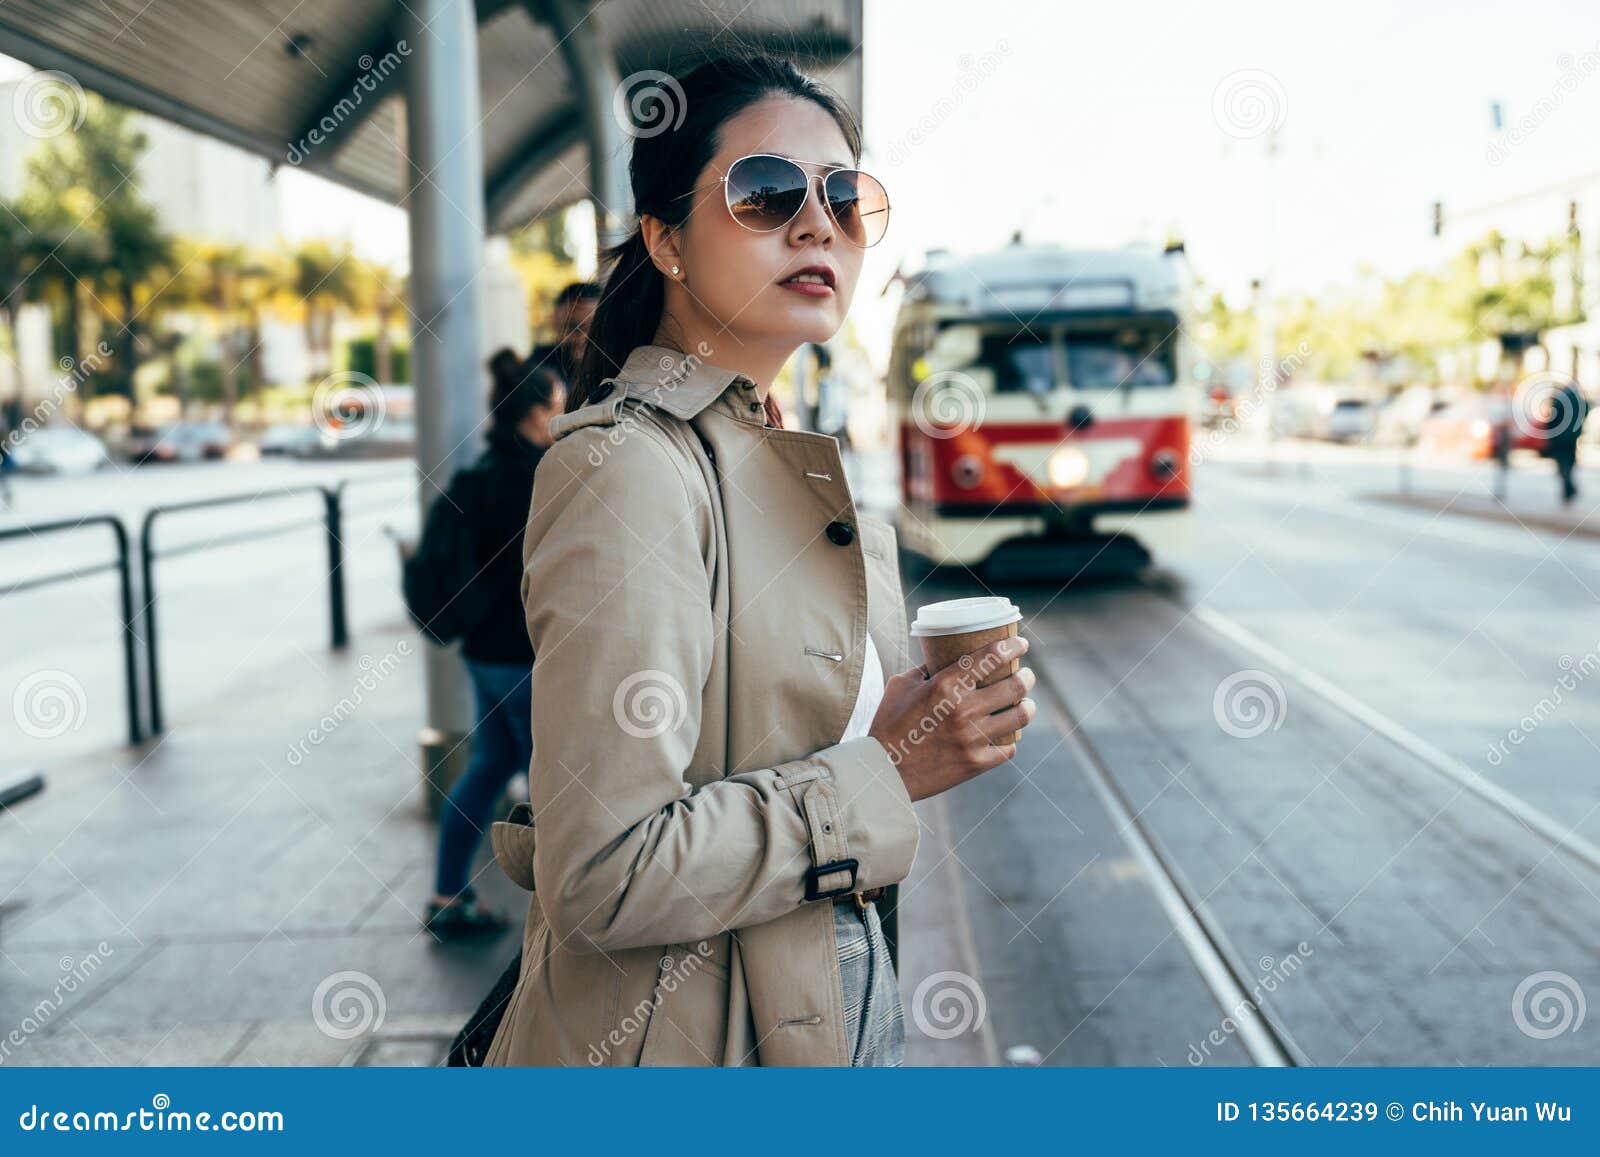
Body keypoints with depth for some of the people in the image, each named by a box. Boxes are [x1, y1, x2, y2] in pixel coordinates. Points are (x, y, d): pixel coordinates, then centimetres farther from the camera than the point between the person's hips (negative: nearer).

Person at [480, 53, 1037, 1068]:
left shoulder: (800, 463, 7)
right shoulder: (628, 466, -21)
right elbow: (604, 878, -27)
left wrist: (932, 722, 2)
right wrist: (883, 772, -20)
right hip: (687, 1034, -8)